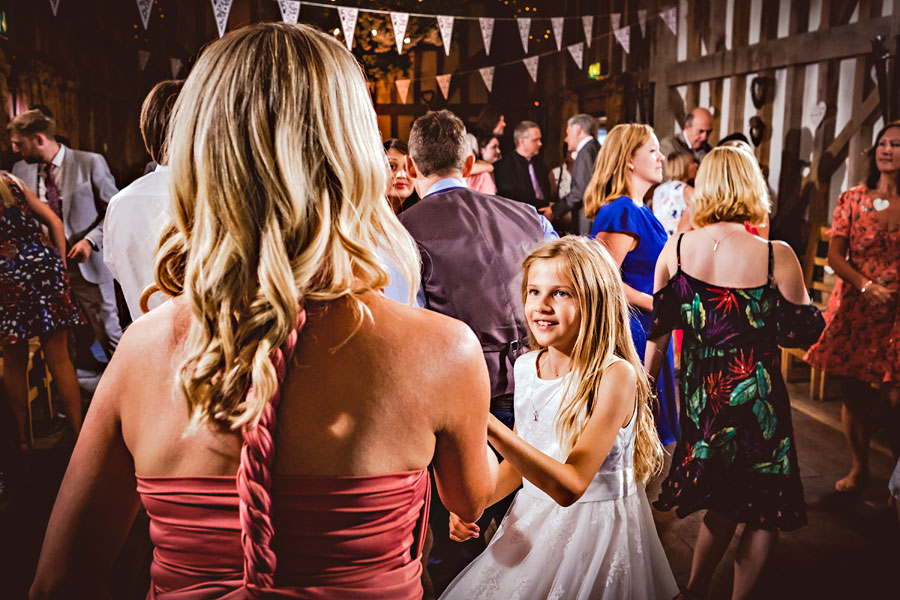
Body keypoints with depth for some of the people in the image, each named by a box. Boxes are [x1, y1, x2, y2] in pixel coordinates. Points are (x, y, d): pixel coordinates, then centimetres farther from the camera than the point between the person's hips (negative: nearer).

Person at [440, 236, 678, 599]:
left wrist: (489, 427, -41)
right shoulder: (526, 367, -2)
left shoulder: (615, 375, -22)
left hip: (598, 526, -5)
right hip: (532, 523, 6)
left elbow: (570, 486, -30)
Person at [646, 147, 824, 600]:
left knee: (723, 500, 24)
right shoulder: (776, 257, -16)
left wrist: (647, 383, 13)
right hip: (755, 397, -4)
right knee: (766, 510, 17)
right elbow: (801, 332, -8)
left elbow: (659, 330, 1)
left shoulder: (676, 249, -7)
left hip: (699, 393, 4)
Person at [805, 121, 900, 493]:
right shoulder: (852, 199, 4)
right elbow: (834, 255, 1)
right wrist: (865, 285, -14)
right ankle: (859, 467, 29)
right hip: (853, 308, 2)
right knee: (853, 393, 9)